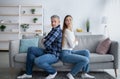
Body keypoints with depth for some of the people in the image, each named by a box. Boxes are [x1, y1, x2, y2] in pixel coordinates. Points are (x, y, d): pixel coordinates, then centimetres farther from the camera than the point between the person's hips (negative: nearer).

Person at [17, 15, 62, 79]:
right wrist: (44, 40, -4)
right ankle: (28, 73, 6)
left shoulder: (57, 30, -19)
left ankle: (53, 72, -5)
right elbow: (44, 40, 19)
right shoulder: (54, 29, 14)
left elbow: (46, 44, -22)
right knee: (31, 49, 6)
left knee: (37, 61, -34)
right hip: (47, 52, 10)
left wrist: (44, 41, 1)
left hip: (54, 55, -10)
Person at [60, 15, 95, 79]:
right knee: (85, 60, -16)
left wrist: (75, 41, -5)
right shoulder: (67, 31, -16)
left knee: (86, 52, 7)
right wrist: (75, 41, 4)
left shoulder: (71, 31, 14)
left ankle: (84, 73, 6)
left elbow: (76, 43, 17)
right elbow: (72, 45, -15)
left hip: (69, 52, 10)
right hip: (65, 54, -10)